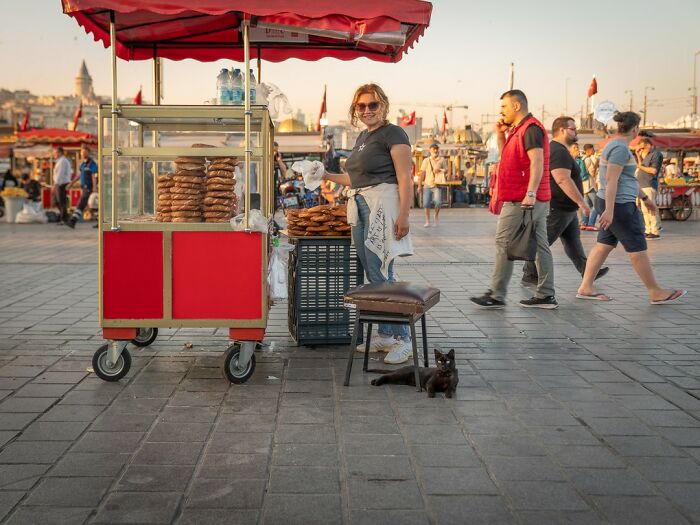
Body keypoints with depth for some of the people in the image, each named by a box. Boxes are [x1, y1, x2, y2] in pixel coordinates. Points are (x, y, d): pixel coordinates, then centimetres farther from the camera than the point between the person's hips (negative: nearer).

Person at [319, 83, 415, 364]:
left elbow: (405, 178, -14)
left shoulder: (393, 134, -6)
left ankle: (403, 339, -4)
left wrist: (403, 215, -22)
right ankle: (384, 335, 19)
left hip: (383, 205, -9)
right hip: (360, 207, 9)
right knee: (372, 276, 10)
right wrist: (327, 176, 22)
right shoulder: (363, 136, 20)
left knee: (381, 275, -11)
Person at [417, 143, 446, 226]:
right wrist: (419, 185, 4)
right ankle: (427, 222, 10)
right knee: (426, 204, -3)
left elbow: (446, 170, 8)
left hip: (437, 185, -1)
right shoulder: (426, 160, 9)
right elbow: (422, 173, 8)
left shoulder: (441, 160, 6)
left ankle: (436, 215, 12)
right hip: (427, 185, 1)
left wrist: (440, 170, -14)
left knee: (437, 202, -18)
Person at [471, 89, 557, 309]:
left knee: (504, 243, -5)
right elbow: (507, 158, 26)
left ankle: (496, 296, -1)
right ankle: (546, 295, 10)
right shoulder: (520, 129, 20)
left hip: (521, 200, -10)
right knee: (540, 245, 8)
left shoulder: (530, 128, -12)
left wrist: (530, 193, -30)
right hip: (535, 200, 10)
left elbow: (537, 162, -22)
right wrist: (500, 134, 15)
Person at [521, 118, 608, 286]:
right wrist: (581, 202, -31)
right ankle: (529, 277, 1)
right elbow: (563, 180, -30)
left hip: (567, 208, 11)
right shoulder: (559, 152, -20)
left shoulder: (560, 150, 17)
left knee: (573, 240, 13)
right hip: (557, 208, -11)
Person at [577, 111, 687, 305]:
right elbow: (611, 180, -23)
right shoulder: (621, 148, -17)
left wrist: (645, 197, 28)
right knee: (637, 248, -1)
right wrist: (609, 210, -27)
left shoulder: (615, 145, 15)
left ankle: (585, 287, 10)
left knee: (604, 245, 10)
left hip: (612, 203, 10)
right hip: (618, 205, -10)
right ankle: (655, 292, 8)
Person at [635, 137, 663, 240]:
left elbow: (654, 170, -17)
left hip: (649, 185, -10)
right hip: (643, 185, 10)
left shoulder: (656, 154, -9)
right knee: (645, 210, 12)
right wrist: (638, 155, 14)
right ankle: (648, 231, 18)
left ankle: (655, 233, -11)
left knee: (651, 209, -11)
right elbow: (642, 165, 22)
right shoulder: (648, 154, 20)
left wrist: (640, 167, -9)